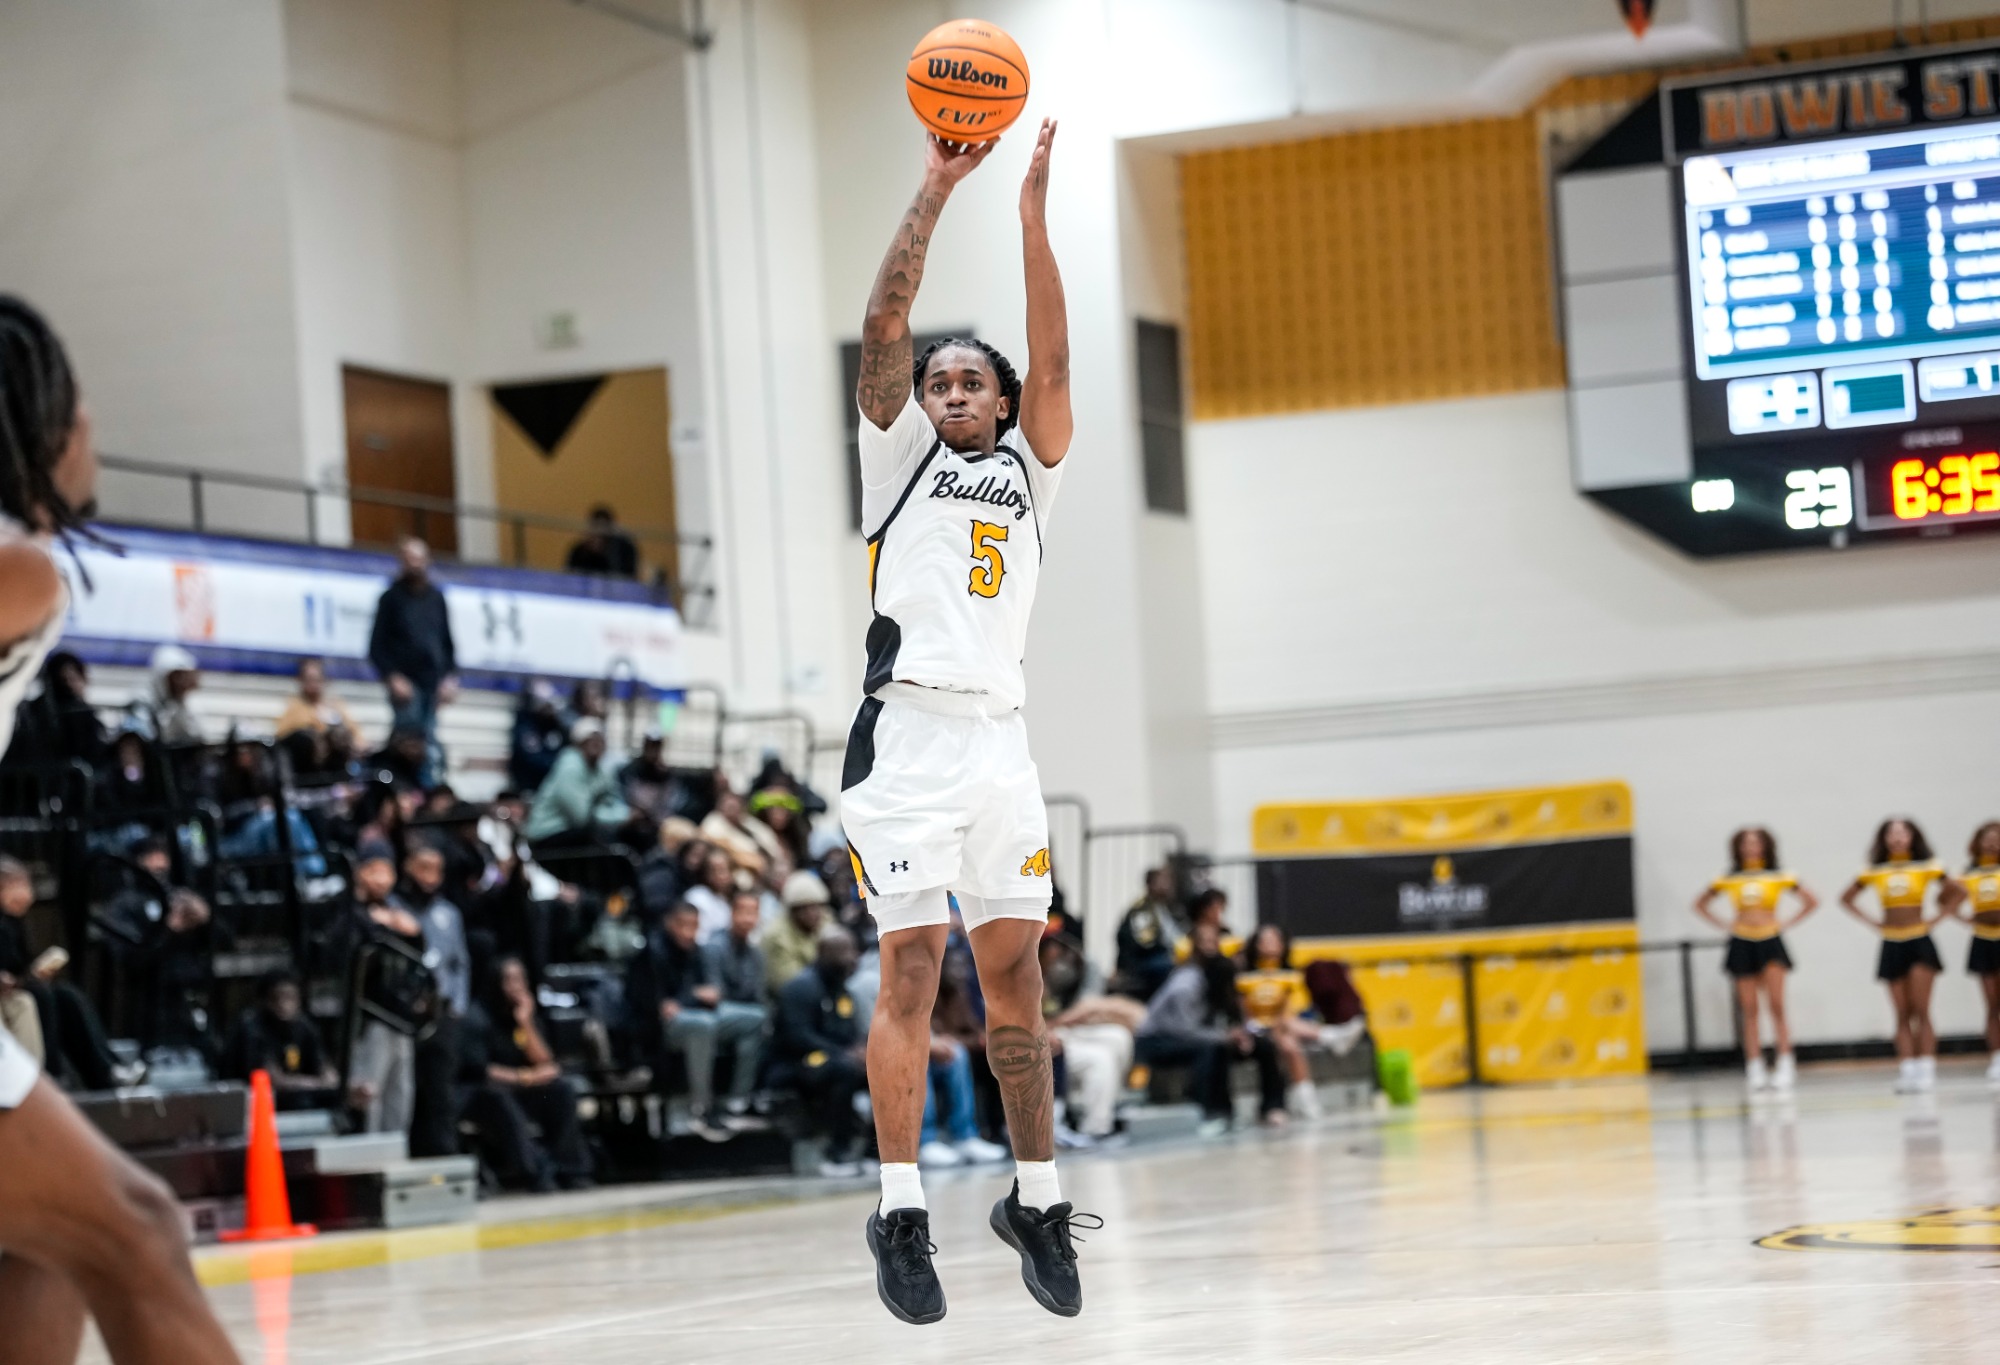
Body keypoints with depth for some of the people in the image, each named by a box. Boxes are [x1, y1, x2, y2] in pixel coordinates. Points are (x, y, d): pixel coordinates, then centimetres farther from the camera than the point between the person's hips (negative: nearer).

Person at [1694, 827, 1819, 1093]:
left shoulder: (1779, 878, 3)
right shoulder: (1728, 881, 6)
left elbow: (1811, 901, 9)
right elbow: (1700, 904, 17)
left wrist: (1787, 923, 1)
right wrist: (1723, 926, 6)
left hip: (1770, 941, -1)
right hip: (1742, 943, 1)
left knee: (1776, 1005, -10)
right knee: (1749, 1010, 0)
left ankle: (1786, 1066, -9)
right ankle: (1754, 1069, 1)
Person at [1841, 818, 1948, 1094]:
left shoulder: (1927, 869, 1)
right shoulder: (1875, 873, 5)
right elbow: (1847, 898, 16)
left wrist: (1936, 918, -2)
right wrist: (1872, 923, 6)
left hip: (1920, 943, -2)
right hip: (1891, 945, 2)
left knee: (1921, 1011, -8)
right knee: (1903, 1015, 2)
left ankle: (1926, 1070, -10)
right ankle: (1906, 1072, 0)